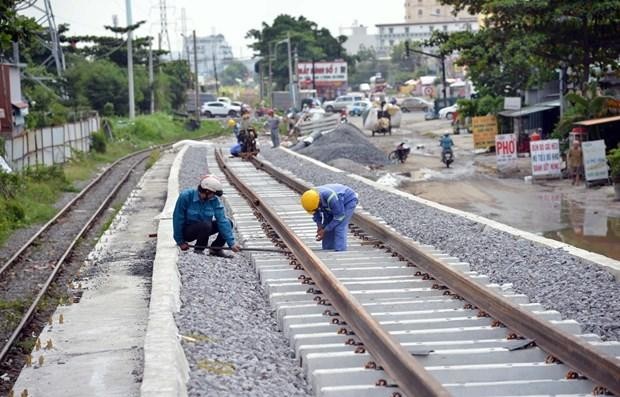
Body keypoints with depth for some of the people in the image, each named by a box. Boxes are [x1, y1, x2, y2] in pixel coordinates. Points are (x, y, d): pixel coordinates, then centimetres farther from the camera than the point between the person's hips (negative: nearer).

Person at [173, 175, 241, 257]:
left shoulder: (214, 200, -11)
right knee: (205, 225, -35)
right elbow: (178, 219, -17)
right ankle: (198, 250, -13)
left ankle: (215, 248, 3)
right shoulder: (186, 196, -23)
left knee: (228, 223, -10)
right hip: (187, 231, -5)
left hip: (203, 229, 5)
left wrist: (231, 243, -24)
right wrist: (180, 242, -13)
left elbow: (222, 220, -17)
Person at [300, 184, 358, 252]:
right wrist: (319, 225, -16)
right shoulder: (310, 198, -20)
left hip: (348, 201, -7)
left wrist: (325, 230, -26)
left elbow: (339, 216, -30)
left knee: (339, 228, -21)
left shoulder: (331, 198, -41)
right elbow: (316, 212, 0)